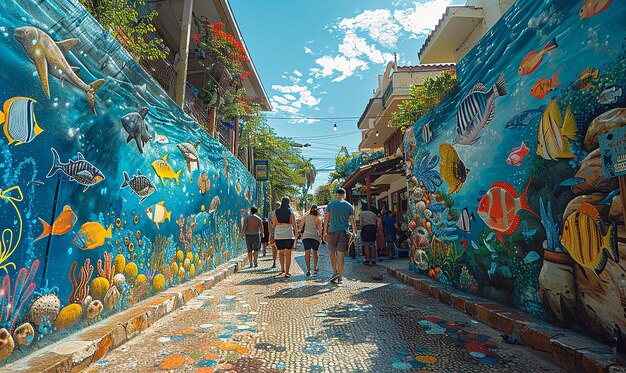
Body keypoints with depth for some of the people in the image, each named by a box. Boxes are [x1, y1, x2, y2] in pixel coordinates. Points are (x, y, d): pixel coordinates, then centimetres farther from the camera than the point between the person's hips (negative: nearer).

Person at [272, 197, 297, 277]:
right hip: (289, 235, -2)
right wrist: (296, 234, 10)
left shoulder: (276, 212, 5)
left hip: (278, 235, 2)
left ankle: (282, 269, 18)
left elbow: (273, 225, 7)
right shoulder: (291, 212, 0)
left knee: (281, 252, 20)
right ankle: (287, 272, 4)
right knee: (288, 253, 5)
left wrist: (273, 235, 18)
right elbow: (294, 225, 1)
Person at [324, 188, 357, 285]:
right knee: (341, 256, 3)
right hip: (344, 233, 1)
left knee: (332, 252, 17)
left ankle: (335, 272, 6)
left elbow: (326, 219, 3)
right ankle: (340, 278, 8)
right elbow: (352, 222, 5)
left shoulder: (331, 204, 3)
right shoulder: (349, 206, 5)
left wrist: (325, 232, 9)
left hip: (333, 232, 0)